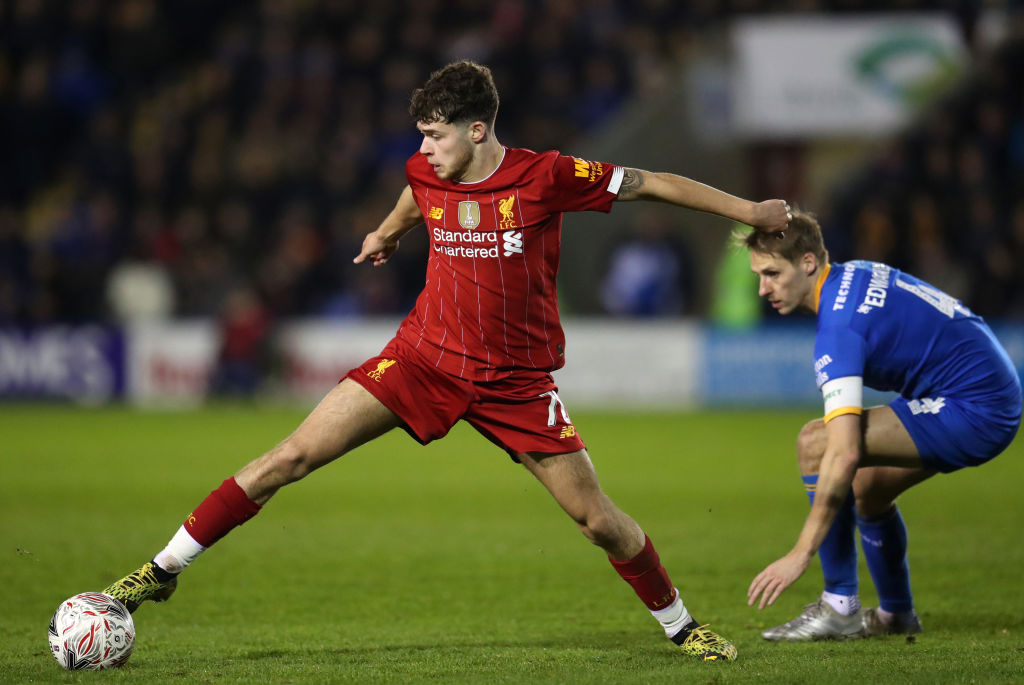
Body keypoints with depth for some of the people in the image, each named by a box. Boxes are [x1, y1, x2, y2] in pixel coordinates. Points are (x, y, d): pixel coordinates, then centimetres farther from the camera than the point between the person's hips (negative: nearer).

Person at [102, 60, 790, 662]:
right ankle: (165, 569, 1)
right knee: (289, 458, -8)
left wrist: (750, 210, -4)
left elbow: (651, 183, -6)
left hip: (515, 381, -2)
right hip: (424, 357, 2)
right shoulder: (426, 173, -3)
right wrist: (388, 232, 45)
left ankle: (680, 623, 22)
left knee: (598, 518, -2)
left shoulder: (546, 177, -16)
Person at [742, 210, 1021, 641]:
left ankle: (839, 607, -10)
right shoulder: (856, 275, 8)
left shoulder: (840, 327, -21)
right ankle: (896, 614, 34)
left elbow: (844, 454, -29)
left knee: (814, 443, -16)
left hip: (973, 412, -10)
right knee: (867, 487, 21)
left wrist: (800, 554, -28)